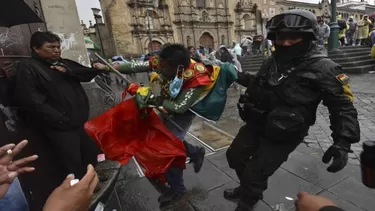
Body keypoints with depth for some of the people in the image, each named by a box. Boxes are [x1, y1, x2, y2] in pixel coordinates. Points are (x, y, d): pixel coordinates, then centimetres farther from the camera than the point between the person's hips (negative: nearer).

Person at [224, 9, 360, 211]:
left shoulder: (322, 68, -15)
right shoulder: (273, 60, 4)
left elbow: (343, 106, -12)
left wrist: (343, 142, -24)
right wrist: (239, 76, 11)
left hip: (282, 136, -7)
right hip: (256, 124, 8)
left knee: (255, 174, 1)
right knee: (234, 156, 20)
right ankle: (247, 187, 48)